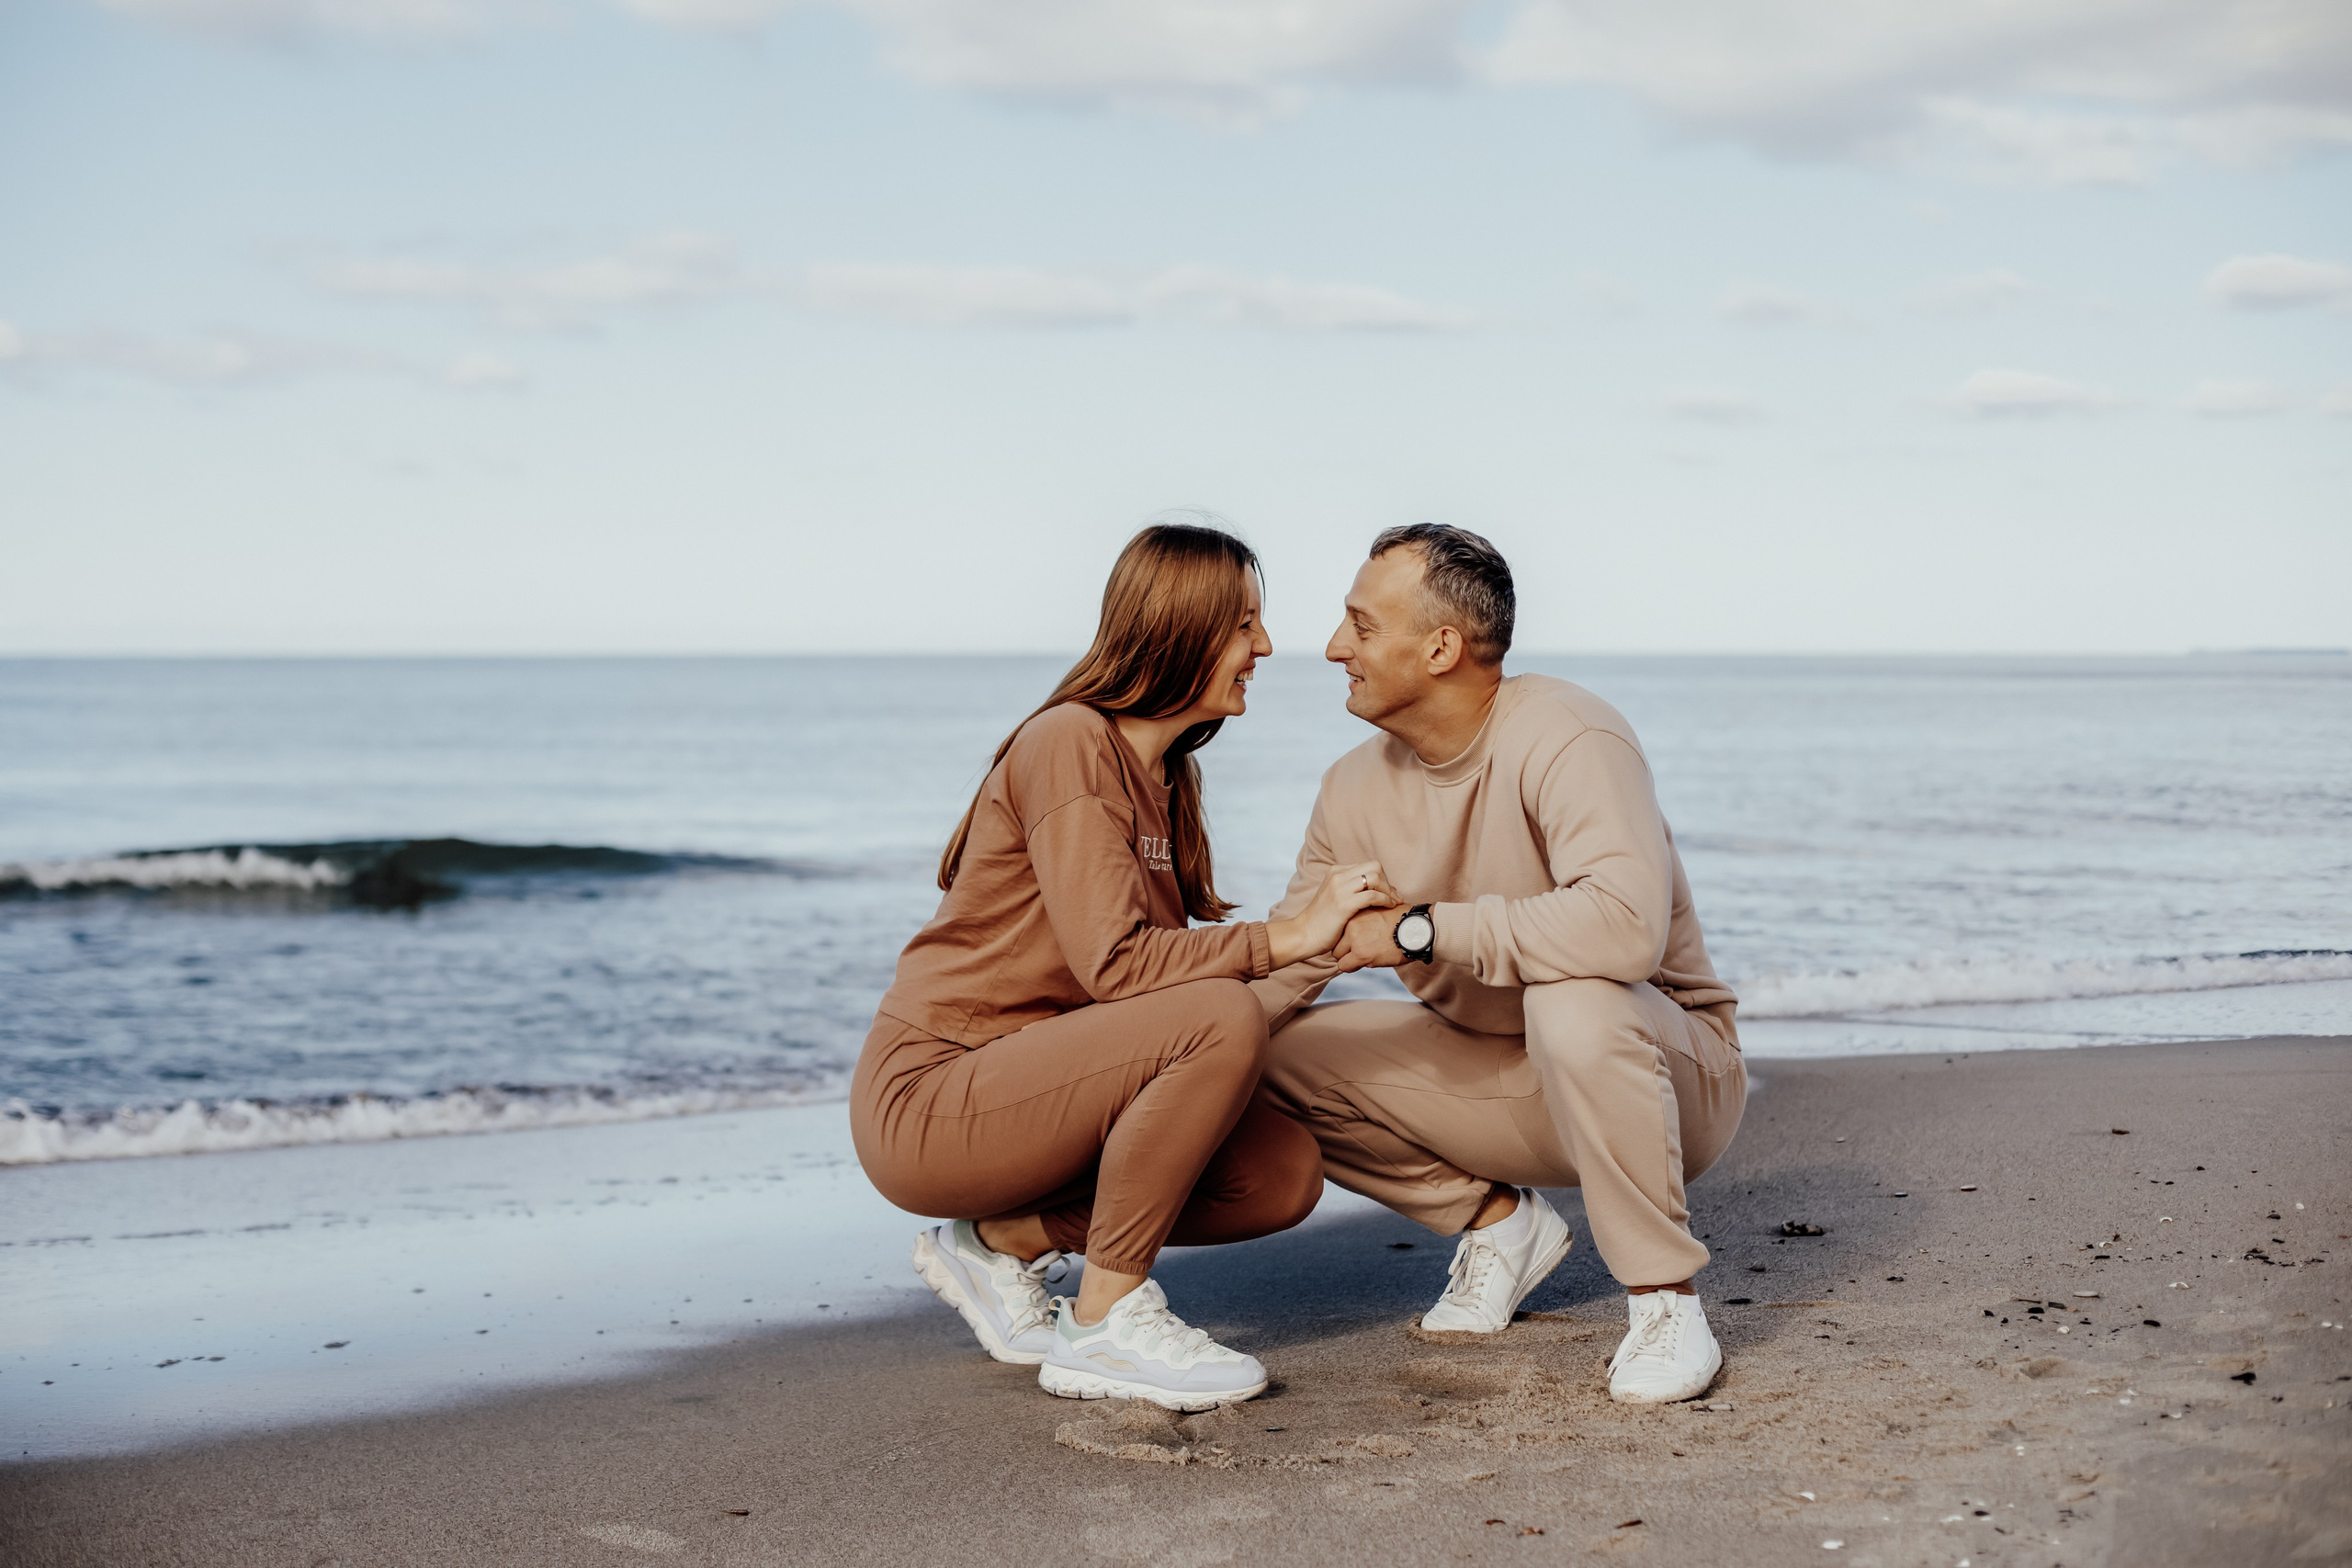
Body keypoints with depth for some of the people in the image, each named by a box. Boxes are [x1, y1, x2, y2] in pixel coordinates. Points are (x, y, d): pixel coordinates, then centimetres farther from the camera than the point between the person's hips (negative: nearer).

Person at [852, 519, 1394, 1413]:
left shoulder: (1160, 774, 15)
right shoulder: (1069, 743, -14)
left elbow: (1165, 957, 7)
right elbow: (1112, 964, -25)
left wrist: (1332, 940, 3)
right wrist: (1290, 937, -24)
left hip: (1025, 1089, 9)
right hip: (928, 1098, -9)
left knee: (1285, 1173, -5)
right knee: (1222, 1021, -29)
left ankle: (1001, 1240, 7)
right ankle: (1106, 1323, -17)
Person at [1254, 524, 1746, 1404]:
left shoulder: (1566, 741, -25)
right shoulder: (1358, 788, -2)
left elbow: (1626, 924, -43)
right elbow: (1274, 974, 3)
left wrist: (1421, 929, -34)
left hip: (1668, 1068, -6)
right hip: (1502, 1075, 7)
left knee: (1575, 1001, -41)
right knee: (1273, 1053, -8)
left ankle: (1664, 1299, -21)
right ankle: (1498, 1221, 9)